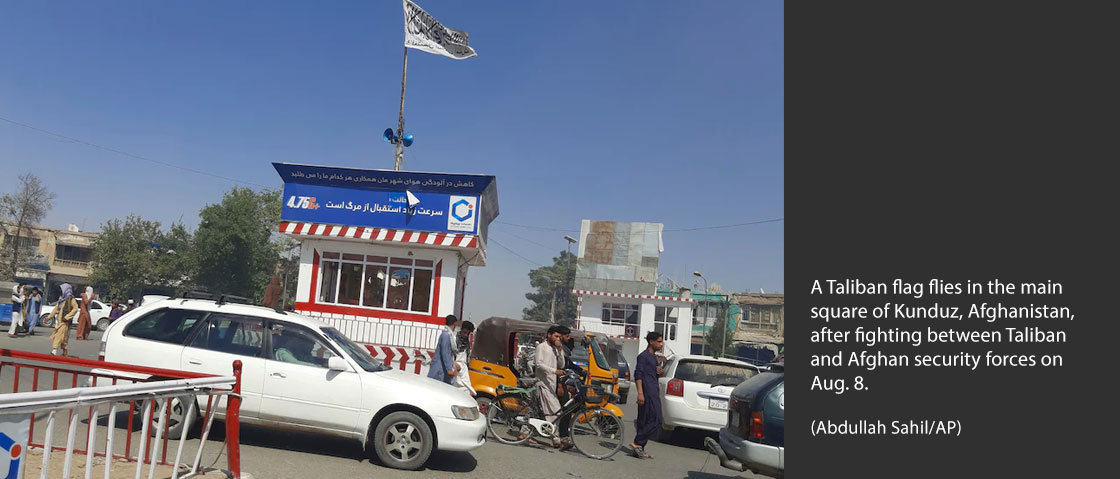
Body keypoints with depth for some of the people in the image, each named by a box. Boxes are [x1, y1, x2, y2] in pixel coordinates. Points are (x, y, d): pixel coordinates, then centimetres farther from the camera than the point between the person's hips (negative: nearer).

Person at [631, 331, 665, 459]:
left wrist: (660, 372, 9)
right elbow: (638, 375, -14)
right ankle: (637, 443, -9)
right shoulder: (643, 356, -7)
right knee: (656, 421, -14)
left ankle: (639, 449, 11)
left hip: (654, 393, 9)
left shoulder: (654, 357, 22)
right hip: (647, 393, -9)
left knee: (645, 422, 8)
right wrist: (640, 393, -22)